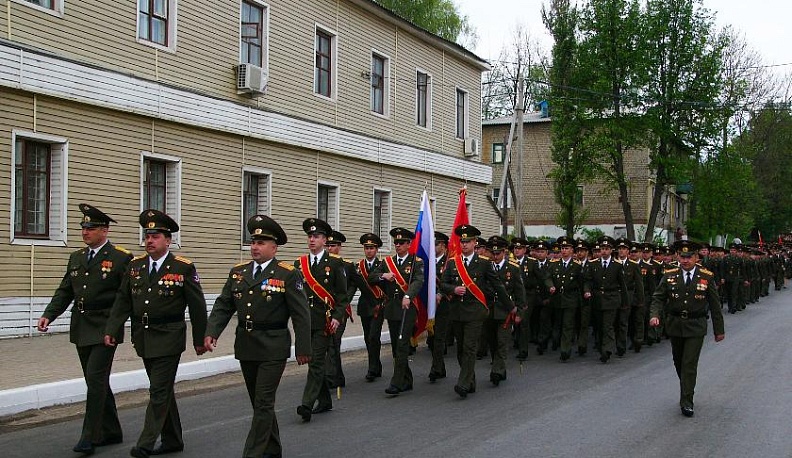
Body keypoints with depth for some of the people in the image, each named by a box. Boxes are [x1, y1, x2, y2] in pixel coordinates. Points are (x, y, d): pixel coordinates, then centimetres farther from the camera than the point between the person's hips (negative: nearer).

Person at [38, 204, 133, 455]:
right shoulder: (77, 257, 12)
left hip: (105, 329, -7)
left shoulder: (121, 258, -7)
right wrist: (48, 315, 0)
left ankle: (90, 437, -4)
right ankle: (111, 432, 25)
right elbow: (65, 292, 12)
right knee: (97, 382, 13)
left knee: (96, 379, -11)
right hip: (81, 329, 7)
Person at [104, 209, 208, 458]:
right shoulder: (135, 266, 6)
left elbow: (197, 306, -5)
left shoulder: (183, 268, -8)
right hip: (143, 339, 6)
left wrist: (200, 339, -3)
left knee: (159, 391, -6)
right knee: (162, 390, 15)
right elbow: (122, 301, 7)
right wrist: (111, 330, -3)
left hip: (169, 338, -6)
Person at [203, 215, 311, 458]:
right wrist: (211, 332, -9)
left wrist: (303, 348, -9)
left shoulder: (288, 274, -8)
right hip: (246, 346, 6)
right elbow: (223, 306, 6)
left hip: (273, 348, -6)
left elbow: (301, 314, -8)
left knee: (264, 403, -5)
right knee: (259, 402, 16)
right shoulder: (238, 272, 8)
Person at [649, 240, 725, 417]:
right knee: (679, 362, 14)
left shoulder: (707, 277, -4)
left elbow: (714, 305, 1)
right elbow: (658, 297, 0)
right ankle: (686, 389, 36)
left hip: (696, 327, -3)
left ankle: (686, 402, -3)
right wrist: (655, 315, -19)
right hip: (675, 325, 3)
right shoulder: (669, 275, -1)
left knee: (690, 364, -8)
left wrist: (719, 330, 3)